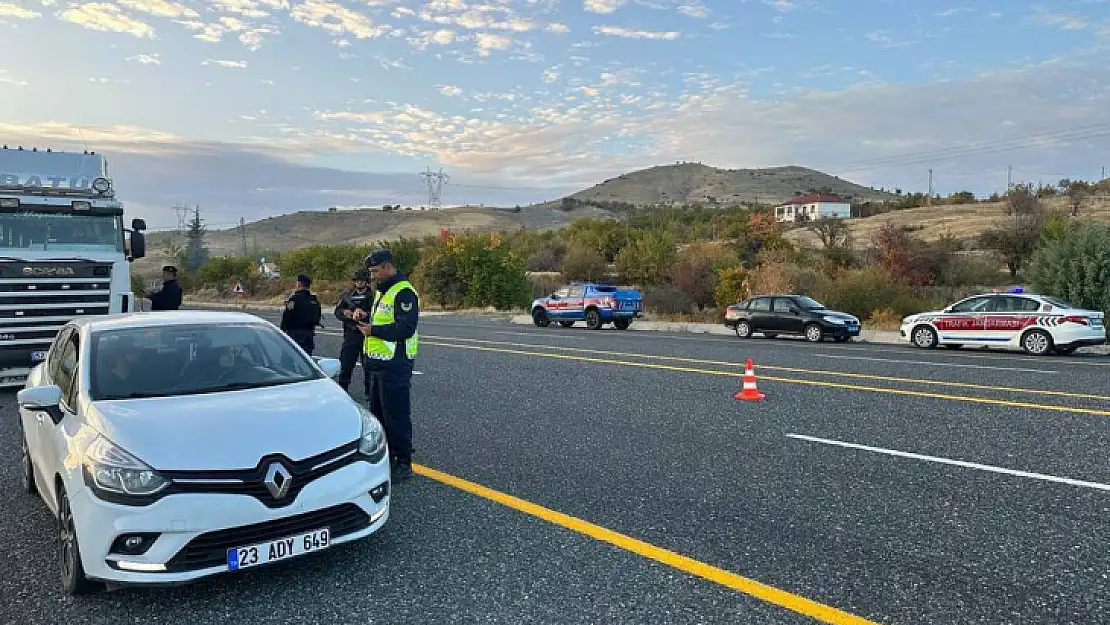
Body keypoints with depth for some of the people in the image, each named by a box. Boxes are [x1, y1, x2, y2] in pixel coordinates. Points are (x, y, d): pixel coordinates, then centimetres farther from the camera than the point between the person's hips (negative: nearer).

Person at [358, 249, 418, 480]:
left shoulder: (404, 292, -16)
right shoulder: (381, 291, 18)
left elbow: (405, 328, -25)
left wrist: (373, 330, -20)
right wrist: (365, 320, 11)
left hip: (395, 365, -11)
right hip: (379, 364, 11)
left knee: (396, 415, -5)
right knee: (378, 411, 17)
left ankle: (404, 464, 4)